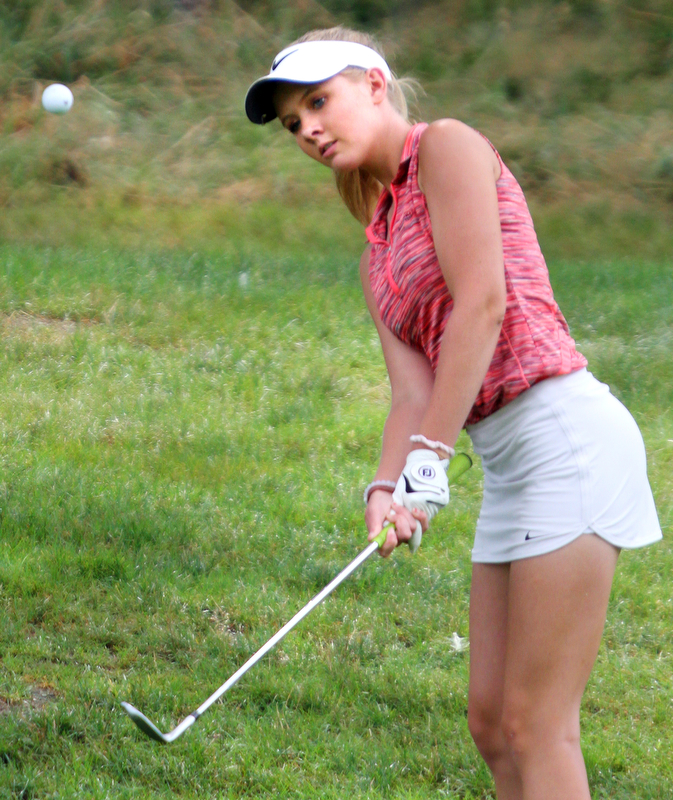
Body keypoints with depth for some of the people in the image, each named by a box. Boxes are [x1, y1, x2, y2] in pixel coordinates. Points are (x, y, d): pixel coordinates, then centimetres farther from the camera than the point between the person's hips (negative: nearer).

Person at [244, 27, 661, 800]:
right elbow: (412, 389, 8)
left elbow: (483, 304, -14)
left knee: (536, 726, -10)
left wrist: (429, 458, -17)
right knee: (492, 723, 8)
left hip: (564, 433, -9)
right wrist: (387, 488, -12)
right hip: (507, 467, 9)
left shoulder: (447, 145, -2)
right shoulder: (376, 260, 21)